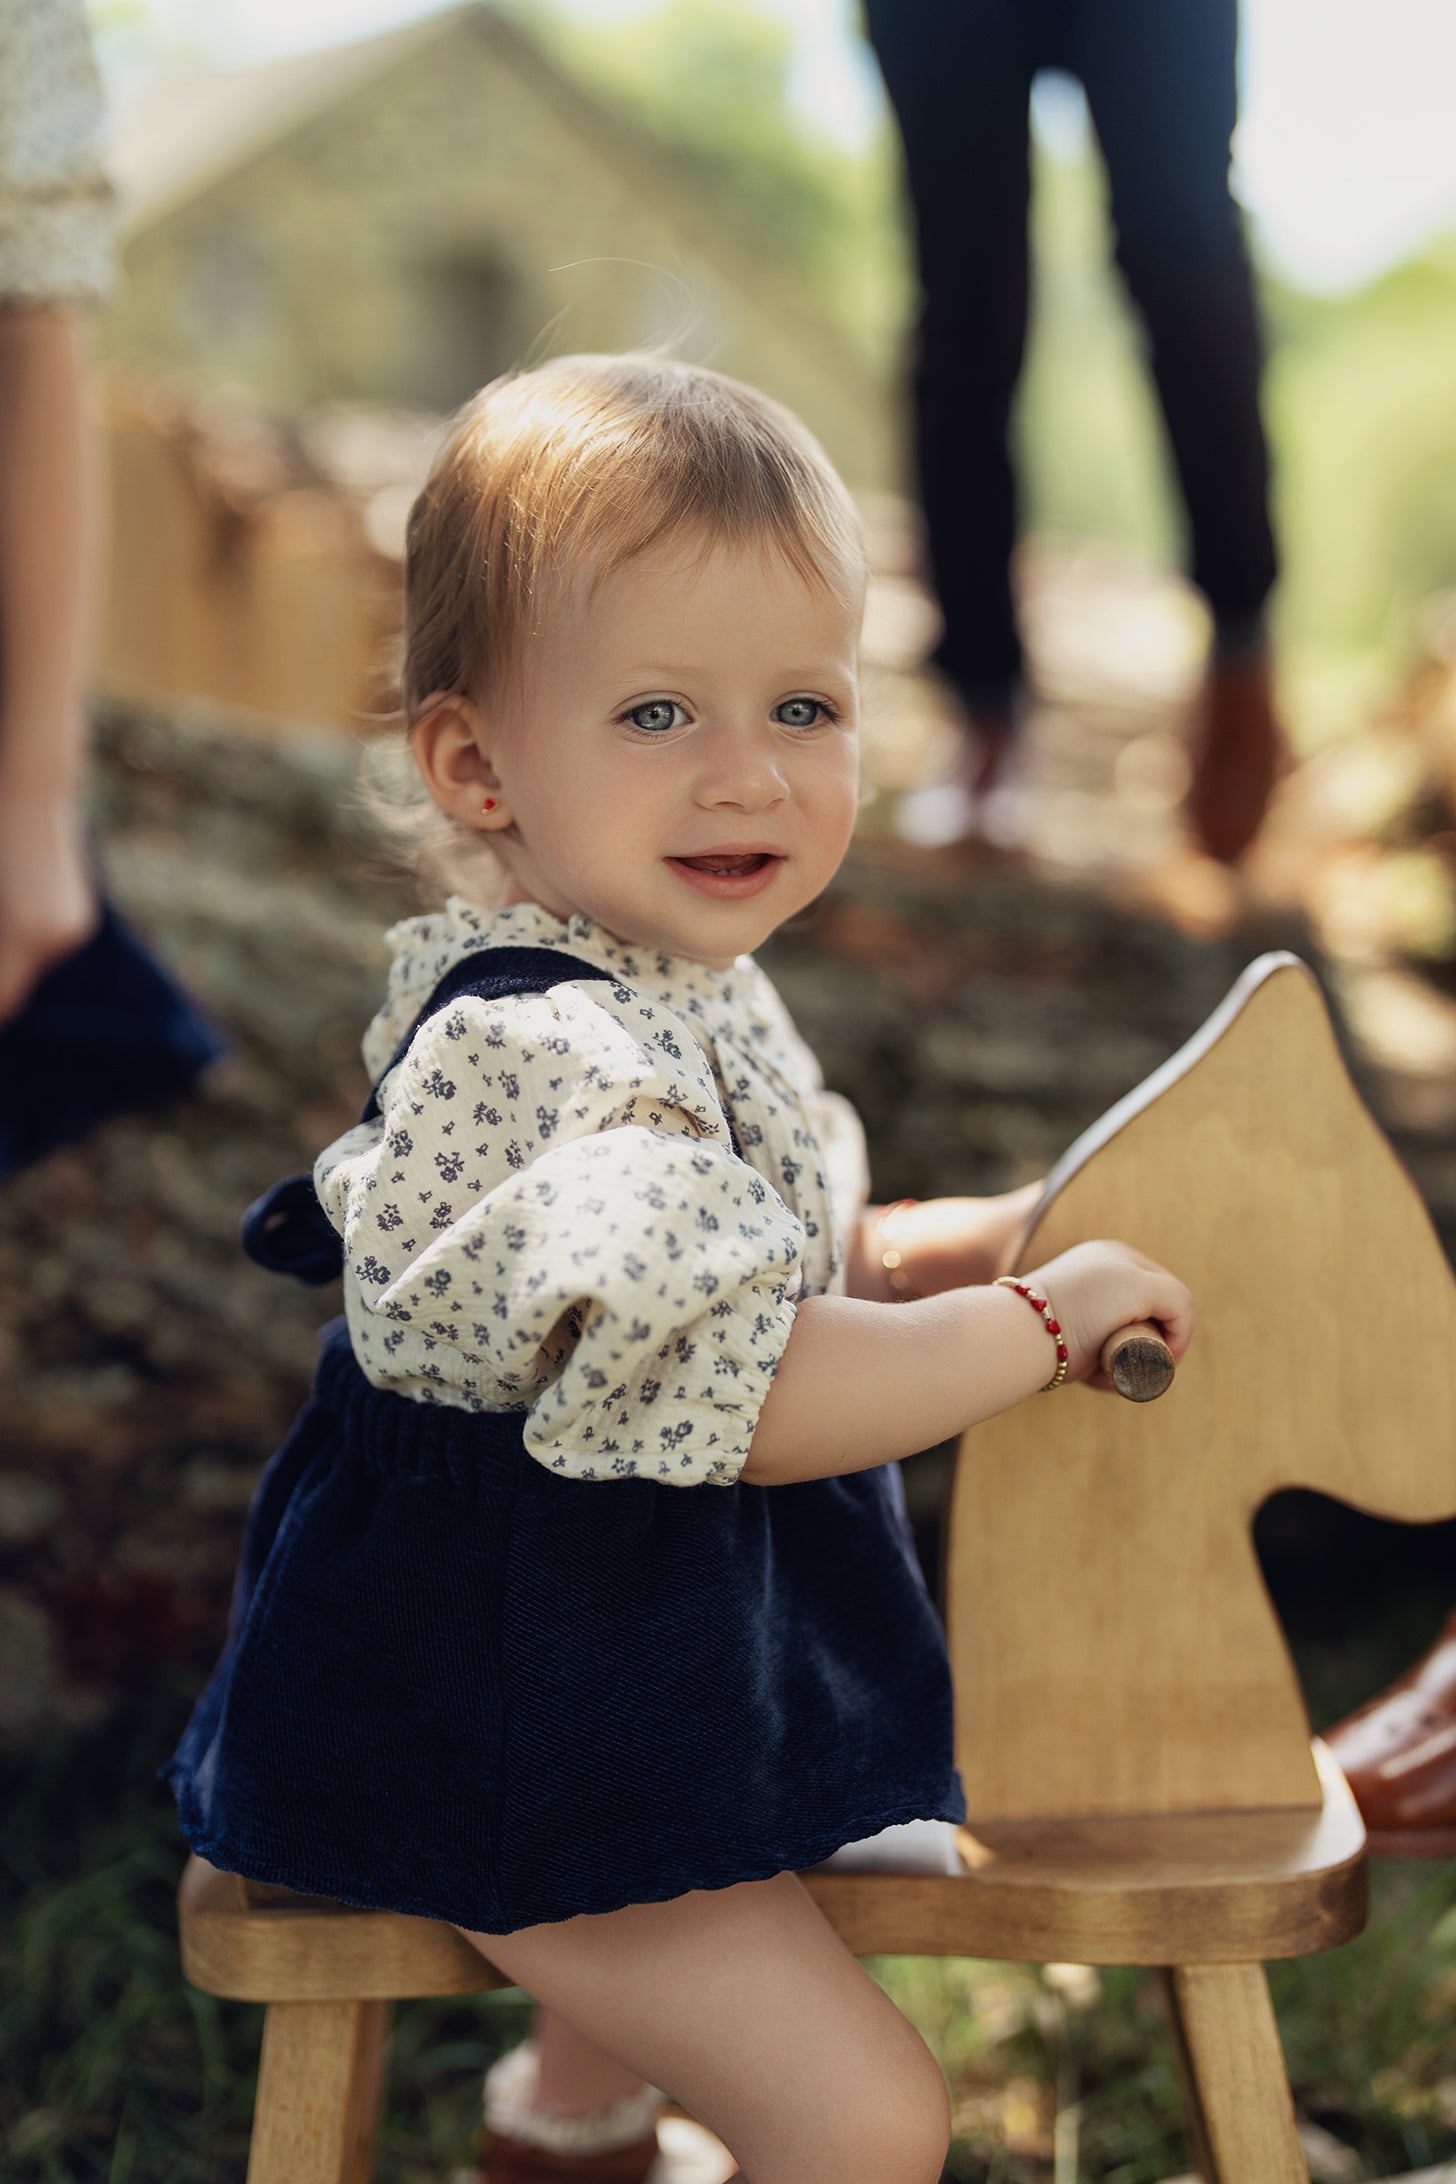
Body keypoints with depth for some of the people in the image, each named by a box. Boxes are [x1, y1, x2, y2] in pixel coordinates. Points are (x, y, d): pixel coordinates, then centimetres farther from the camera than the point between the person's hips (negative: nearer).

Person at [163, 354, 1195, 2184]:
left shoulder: (667, 978, 3)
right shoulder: (547, 1054, -31)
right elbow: (751, 1392, -34)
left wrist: (955, 1241, 2)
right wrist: (1046, 1319, -23)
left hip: (632, 1657, 11)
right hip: (513, 1734, -11)